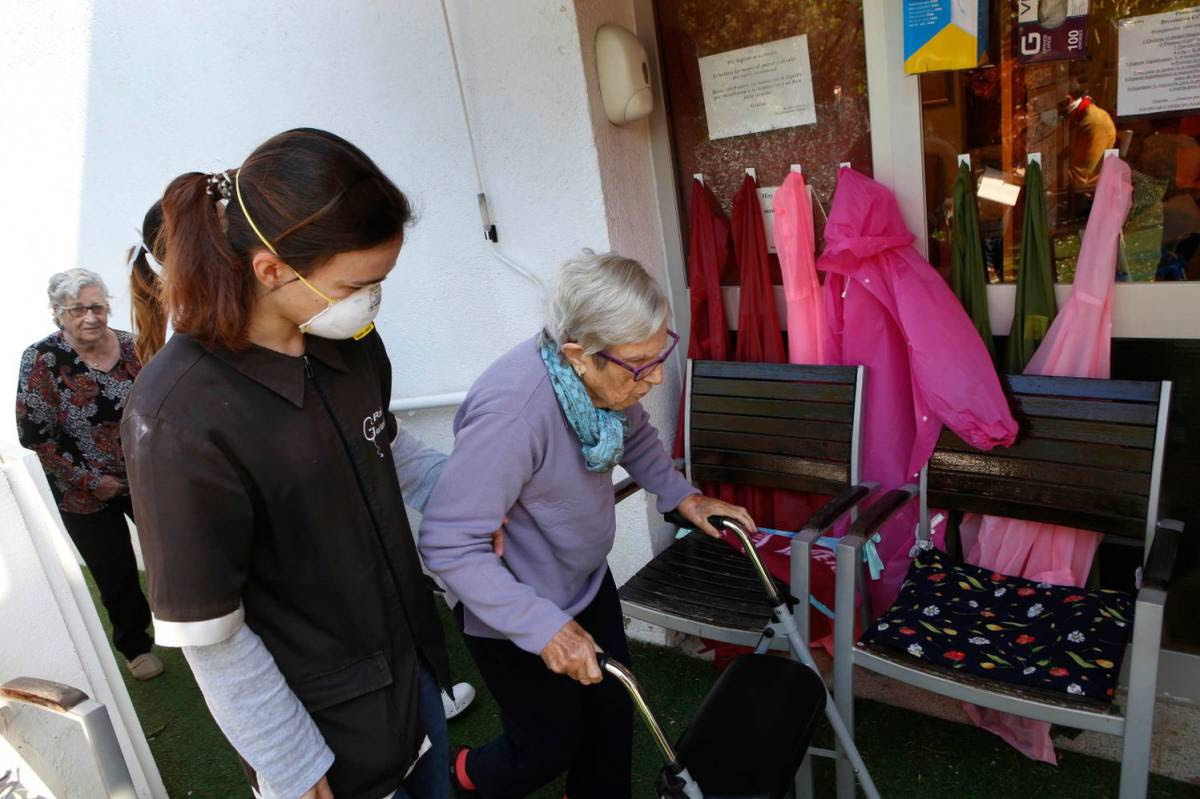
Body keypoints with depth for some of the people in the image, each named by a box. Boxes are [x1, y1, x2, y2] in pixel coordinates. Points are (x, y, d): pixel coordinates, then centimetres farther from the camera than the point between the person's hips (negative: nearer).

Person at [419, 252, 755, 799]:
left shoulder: (610, 373, -14)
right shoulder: (510, 415, -39)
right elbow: (449, 545, -33)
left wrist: (682, 495, -1)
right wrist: (544, 628, -33)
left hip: (585, 578, 7)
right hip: (512, 604, -6)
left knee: (613, 710, 18)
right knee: (551, 743, 12)